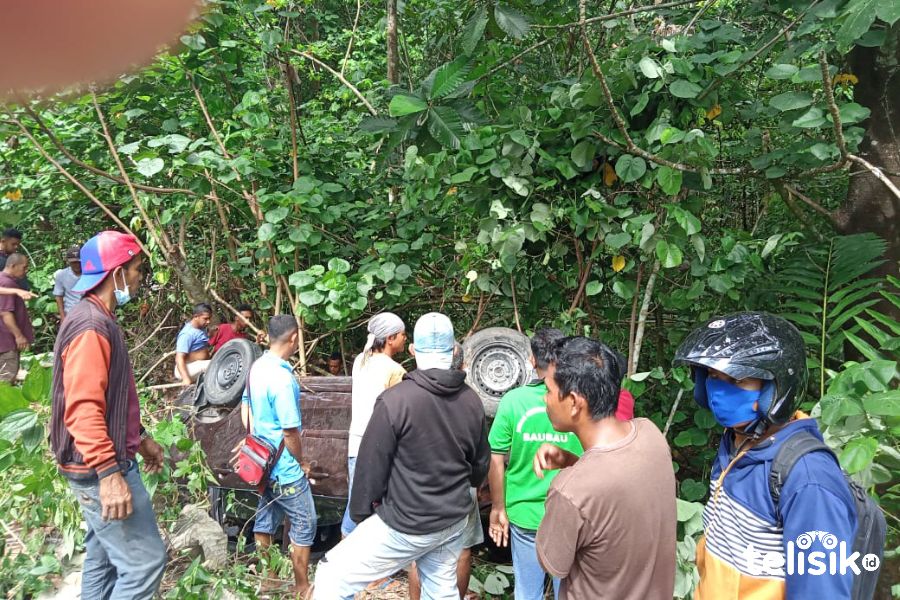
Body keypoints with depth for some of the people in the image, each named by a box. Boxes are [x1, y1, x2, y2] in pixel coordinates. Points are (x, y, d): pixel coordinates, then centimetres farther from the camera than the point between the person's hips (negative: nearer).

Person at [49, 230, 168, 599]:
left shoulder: (100, 321, 13)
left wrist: (140, 438, 24)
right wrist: (108, 472, -32)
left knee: (103, 559, 19)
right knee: (144, 560, -7)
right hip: (99, 469, -11)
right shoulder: (91, 327, -20)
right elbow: (82, 407, -28)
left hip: (102, 464, 11)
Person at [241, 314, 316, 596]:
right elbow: (290, 433, -23)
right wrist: (302, 463, -7)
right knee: (304, 525, 7)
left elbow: (246, 409, 13)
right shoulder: (283, 378, -27)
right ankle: (302, 588, 18)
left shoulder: (256, 367, 1)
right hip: (285, 467, -8)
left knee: (265, 520, 19)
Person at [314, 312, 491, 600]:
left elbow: (372, 462, -14)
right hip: (454, 521, 6)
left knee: (332, 577, 5)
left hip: (406, 526, -6)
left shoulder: (395, 399, -21)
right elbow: (481, 463, 9)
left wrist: (361, 511, 2)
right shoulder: (472, 401, -2)